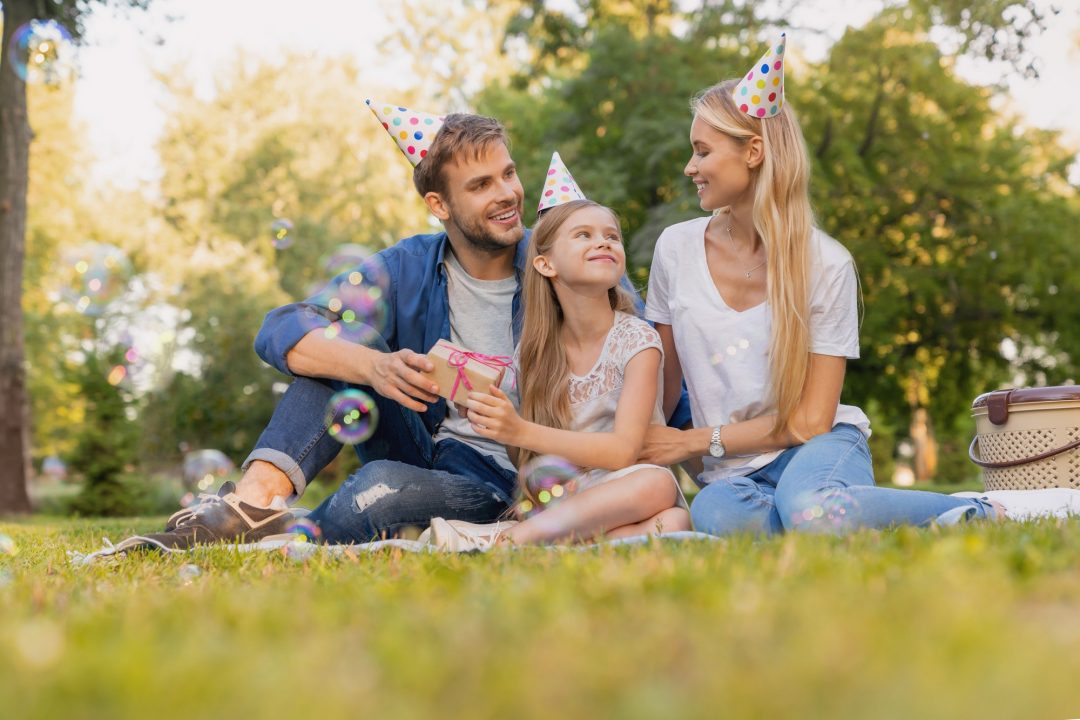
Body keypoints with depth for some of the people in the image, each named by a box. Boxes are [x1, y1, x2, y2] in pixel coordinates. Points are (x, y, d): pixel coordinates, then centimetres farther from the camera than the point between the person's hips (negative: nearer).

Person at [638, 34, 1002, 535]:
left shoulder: (826, 263, -8)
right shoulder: (676, 249, 1)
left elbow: (809, 419, -7)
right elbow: (663, 382, 13)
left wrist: (695, 442, -8)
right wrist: (642, 452, 0)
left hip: (820, 446, -2)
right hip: (735, 470, 2)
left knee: (807, 508, -40)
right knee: (715, 512, -38)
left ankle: (974, 513, -15)